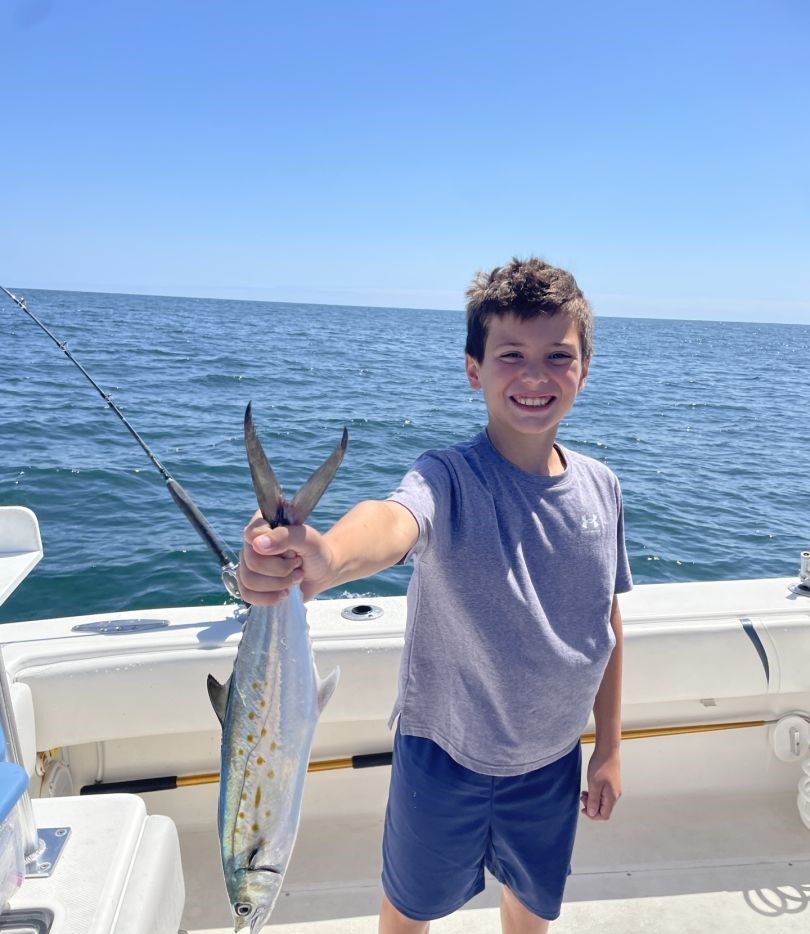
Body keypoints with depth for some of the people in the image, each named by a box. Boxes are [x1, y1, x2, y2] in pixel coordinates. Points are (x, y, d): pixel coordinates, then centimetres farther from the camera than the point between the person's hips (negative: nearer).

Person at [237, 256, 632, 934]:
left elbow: (609, 623, 2)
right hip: (445, 755, -3)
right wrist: (325, 558, -71)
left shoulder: (601, 489, -9)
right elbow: (393, 522, -49)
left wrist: (609, 747, 8)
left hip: (553, 761, 4)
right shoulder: (449, 481, -25)